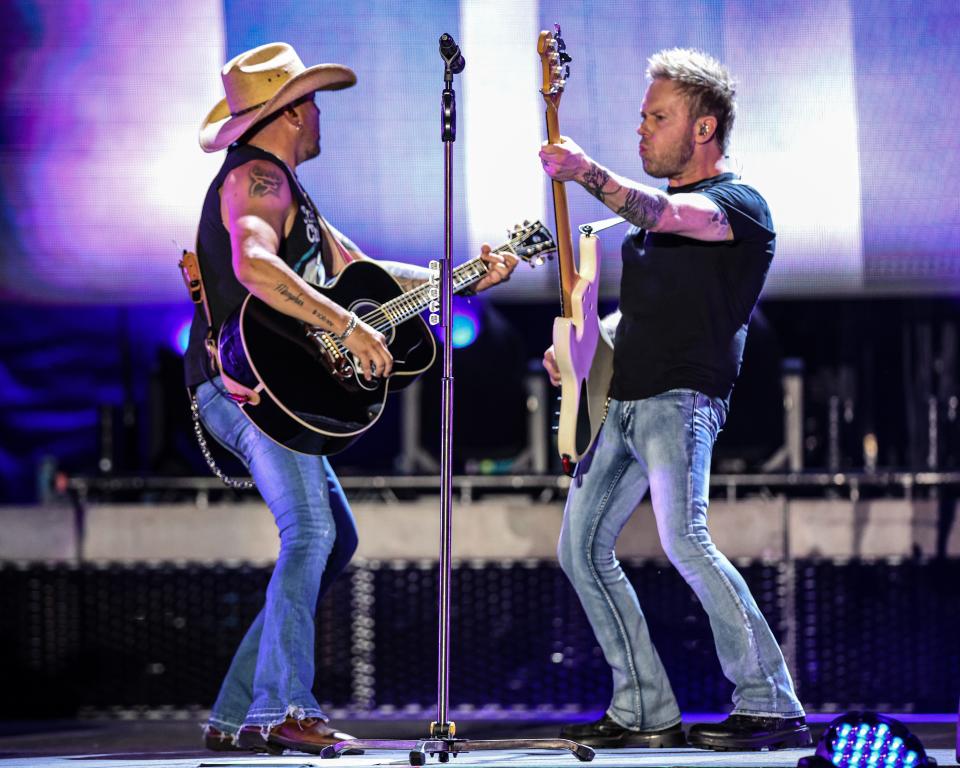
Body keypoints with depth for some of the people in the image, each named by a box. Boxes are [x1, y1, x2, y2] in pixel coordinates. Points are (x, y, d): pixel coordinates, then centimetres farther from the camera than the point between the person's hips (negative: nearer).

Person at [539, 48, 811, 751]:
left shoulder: (739, 205, -7)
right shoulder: (657, 215, 21)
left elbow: (661, 215, -27)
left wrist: (588, 173, -40)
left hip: (681, 401, -10)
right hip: (624, 402, 10)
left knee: (683, 540, -26)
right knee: (582, 548, 7)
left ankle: (772, 706, -22)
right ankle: (646, 712, 12)